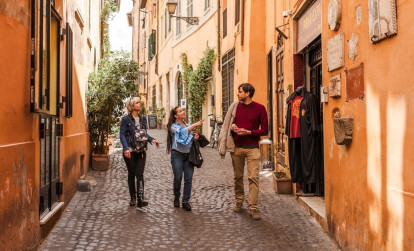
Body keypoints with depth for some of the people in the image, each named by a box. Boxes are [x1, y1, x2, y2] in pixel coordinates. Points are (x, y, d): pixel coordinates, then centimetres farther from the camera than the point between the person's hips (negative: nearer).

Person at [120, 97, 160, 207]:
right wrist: (126, 148, -22)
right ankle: (133, 198, 20)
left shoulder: (143, 118, 9)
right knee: (131, 174, 8)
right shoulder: (126, 119, -6)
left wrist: (152, 140, 0)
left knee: (140, 174, -5)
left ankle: (140, 199, -11)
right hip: (130, 151, -3)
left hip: (141, 151, 3)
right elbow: (122, 135, -10)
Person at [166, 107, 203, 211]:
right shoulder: (173, 126, -1)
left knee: (188, 179, -2)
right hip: (177, 154, -4)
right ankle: (176, 198, 22)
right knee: (178, 178, -1)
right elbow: (182, 131, -21)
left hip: (188, 154, 4)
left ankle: (186, 201, 6)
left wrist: (195, 138, -1)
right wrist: (195, 125, -22)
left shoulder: (188, 125, 14)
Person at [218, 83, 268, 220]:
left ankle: (253, 207, -4)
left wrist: (248, 132, -14)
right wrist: (232, 128, -4)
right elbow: (229, 124, 19)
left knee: (253, 177, -8)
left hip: (252, 148, -3)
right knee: (238, 176, 10)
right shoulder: (235, 106, 8)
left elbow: (265, 130, -2)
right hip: (236, 147, 3)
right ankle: (239, 202, 25)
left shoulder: (260, 108, -2)